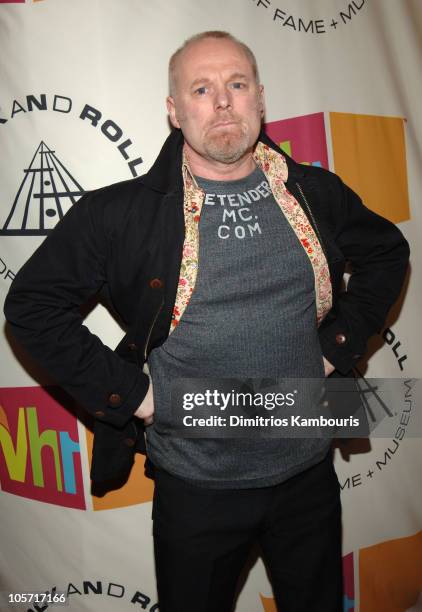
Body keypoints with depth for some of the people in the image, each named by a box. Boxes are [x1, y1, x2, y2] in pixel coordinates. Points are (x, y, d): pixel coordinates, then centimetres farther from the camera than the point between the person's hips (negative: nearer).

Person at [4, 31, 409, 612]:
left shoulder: (315, 193, -2)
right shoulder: (120, 212, -11)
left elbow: (386, 252, 14)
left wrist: (337, 345, 3)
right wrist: (128, 392, -12)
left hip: (309, 471, 3)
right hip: (195, 486, -2)